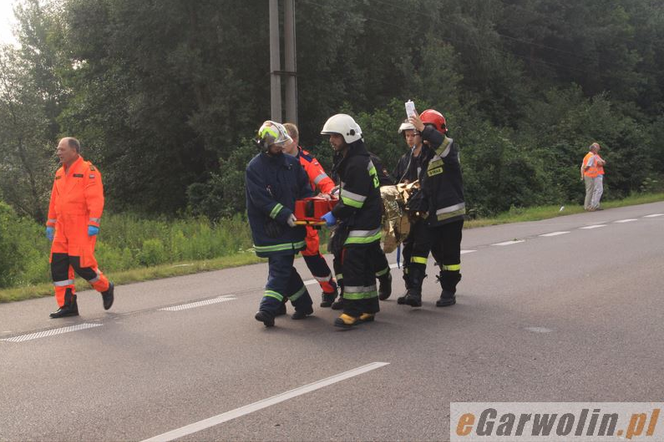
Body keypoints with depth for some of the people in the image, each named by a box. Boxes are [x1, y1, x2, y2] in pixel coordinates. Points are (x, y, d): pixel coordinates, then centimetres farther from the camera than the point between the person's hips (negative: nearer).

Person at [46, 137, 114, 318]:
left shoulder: (88, 170, -7)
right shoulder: (59, 174, 18)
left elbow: (96, 199, -14)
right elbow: (54, 200, 22)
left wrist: (93, 223, -20)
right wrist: (50, 224, 20)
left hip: (81, 227, -8)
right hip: (62, 228, 8)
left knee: (81, 263, -10)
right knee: (58, 265, 1)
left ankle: (105, 288, 16)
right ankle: (67, 305, 8)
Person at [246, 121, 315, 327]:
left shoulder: (291, 162, 7)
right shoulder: (254, 168, -5)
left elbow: (305, 188, 14)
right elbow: (262, 200, -12)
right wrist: (285, 215, -18)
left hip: (289, 227, 1)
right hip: (268, 227, -1)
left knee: (280, 269, -7)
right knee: (283, 268, 5)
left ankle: (268, 309, -9)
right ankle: (303, 305, 19)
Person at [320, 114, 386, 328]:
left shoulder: (357, 163, -19)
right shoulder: (348, 159, 15)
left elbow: (352, 200, -21)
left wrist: (335, 215, -12)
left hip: (359, 226, -10)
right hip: (368, 223, 10)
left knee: (351, 266, -9)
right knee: (365, 267, 14)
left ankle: (353, 312, -6)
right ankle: (368, 309, 22)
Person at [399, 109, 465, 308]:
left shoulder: (450, 148, -7)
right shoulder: (424, 154, 14)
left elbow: (444, 145, -34)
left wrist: (424, 129, -38)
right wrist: (413, 203, 18)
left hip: (450, 212, -6)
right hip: (428, 213, 6)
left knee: (449, 254, 4)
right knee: (419, 249, -6)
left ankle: (449, 292, 19)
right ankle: (414, 292, -9)